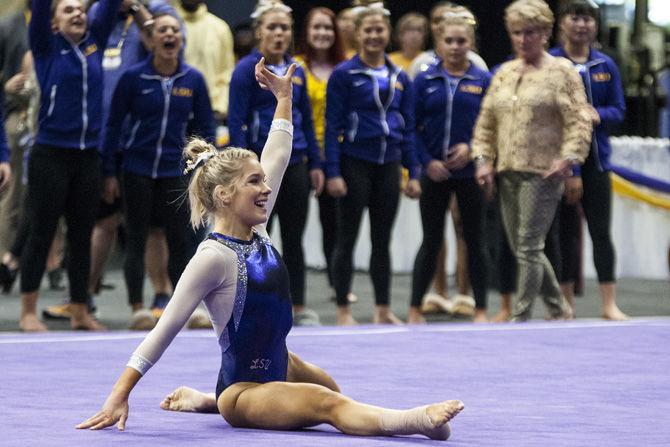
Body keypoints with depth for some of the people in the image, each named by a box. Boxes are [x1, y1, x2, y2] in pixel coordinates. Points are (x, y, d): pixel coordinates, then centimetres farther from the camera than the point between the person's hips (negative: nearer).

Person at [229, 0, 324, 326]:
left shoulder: (296, 71, 9)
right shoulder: (247, 69, -7)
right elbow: (236, 123, -11)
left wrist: (315, 164, 10)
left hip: (294, 165, 5)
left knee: (293, 239, 9)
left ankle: (299, 308, 14)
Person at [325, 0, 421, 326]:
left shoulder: (399, 78, 8)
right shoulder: (344, 74, -5)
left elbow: (409, 128, 11)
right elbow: (332, 125, -7)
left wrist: (414, 173, 6)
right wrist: (333, 173, -13)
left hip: (389, 165, 4)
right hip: (355, 163, -4)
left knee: (382, 239, 9)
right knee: (347, 238, 1)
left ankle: (383, 310, 15)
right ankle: (343, 310, 8)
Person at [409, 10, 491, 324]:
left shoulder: (483, 81, 2)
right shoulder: (425, 81, 2)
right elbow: (413, 128, 1)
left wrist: (472, 148, -14)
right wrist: (428, 161, -10)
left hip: (470, 173, 0)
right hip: (435, 174, 0)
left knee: (474, 240, 6)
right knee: (431, 241, 4)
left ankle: (480, 310, 13)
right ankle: (415, 308, 10)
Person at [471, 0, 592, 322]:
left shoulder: (561, 72, 0)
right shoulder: (503, 74, 16)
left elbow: (579, 123, -5)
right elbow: (486, 123, 19)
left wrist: (567, 159, -15)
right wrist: (483, 159, 7)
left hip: (543, 173, -6)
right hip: (507, 173, 6)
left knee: (528, 247, -10)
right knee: (520, 247, 8)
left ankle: (520, 317, -6)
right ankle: (558, 310, 22)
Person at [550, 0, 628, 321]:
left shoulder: (605, 65, 7)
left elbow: (618, 110, 7)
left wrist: (597, 115, -15)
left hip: (596, 158, 2)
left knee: (601, 231, 0)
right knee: (565, 231, 3)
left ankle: (609, 305, 1)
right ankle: (566, 303, 10)